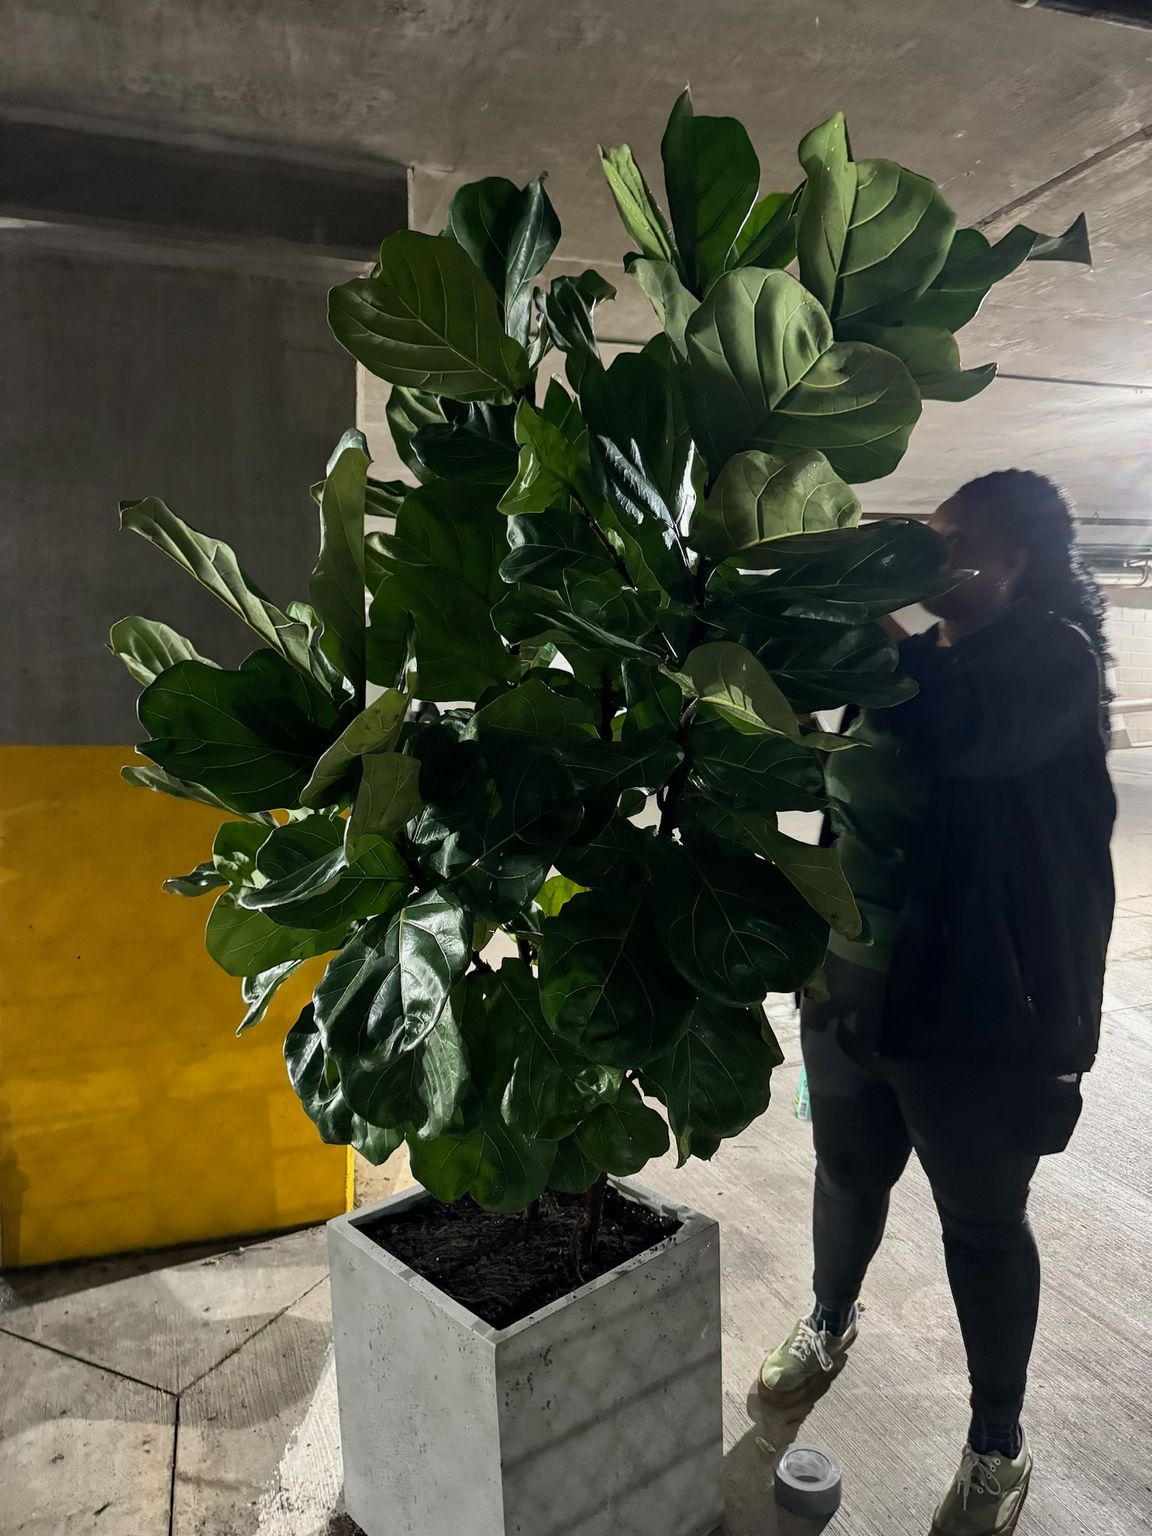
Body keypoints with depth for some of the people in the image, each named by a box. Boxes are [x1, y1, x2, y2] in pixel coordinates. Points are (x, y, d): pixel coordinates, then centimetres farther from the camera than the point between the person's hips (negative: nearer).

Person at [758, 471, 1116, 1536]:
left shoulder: (1055, 659, -13)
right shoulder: (919, 659, 8)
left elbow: (960, 729, -34)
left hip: (985, 1009, -6)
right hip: (855, 986, 6)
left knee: (983, 1222, 12)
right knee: (849, 1177, 23)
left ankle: (999, 1446, 35)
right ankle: (831, 1322, 52)